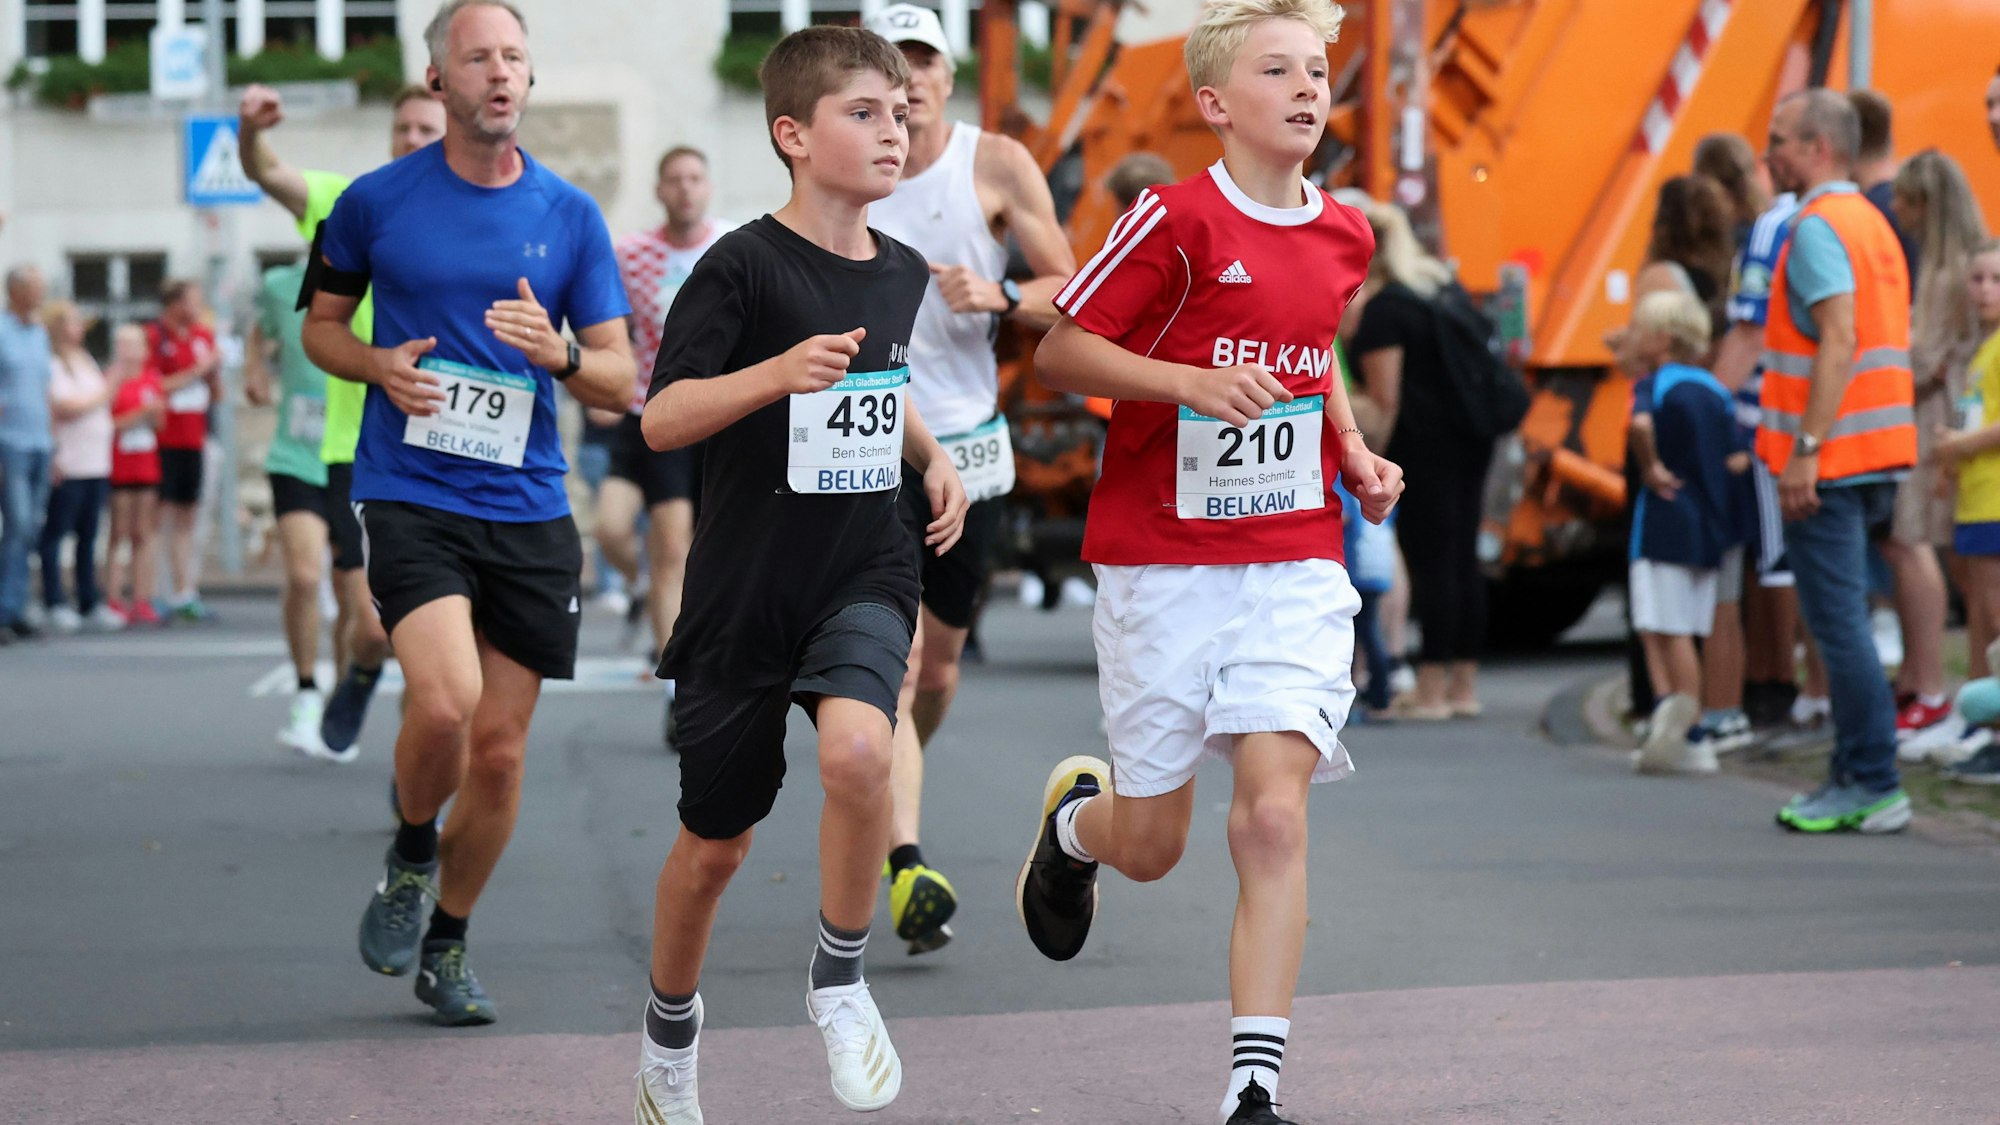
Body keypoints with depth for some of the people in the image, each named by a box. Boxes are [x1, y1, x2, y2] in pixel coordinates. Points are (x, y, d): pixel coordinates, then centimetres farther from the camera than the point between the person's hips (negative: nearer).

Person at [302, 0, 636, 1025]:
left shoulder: (571, 216, 5)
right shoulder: (376, 201, 1)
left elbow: (619, 380, 7)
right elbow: (320, 326, 15)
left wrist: (559, 353, -15)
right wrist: (380, 365, -7)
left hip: (529, 509, 3)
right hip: (410, 496, -3)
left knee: (499, 747, 4)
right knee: (444, 700, -24)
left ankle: (445, 946, 25)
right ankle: (407, 858, 7)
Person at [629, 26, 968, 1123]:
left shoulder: (902, 273, 6)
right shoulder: (743, 265, -12)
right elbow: (660, 418, -15)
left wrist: (932, 457, 7)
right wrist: (780, 372, -29)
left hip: (862, 575, 3)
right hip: (743, 589, -3)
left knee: (857, 752, -28)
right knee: (715, 842, 8)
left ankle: (839, 978, -5)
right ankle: (670, 1030, 36)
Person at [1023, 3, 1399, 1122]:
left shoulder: (1345, 234, 6)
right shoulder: (1178, 220, -11)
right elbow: (1060, 350, -9)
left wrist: (1354, 453, 10)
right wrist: (1196, 380, -22)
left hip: (1294, 568, 3)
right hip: (1161, 563, -3)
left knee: (1274, 817, -14)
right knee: (1151, 844, 8)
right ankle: (1076, 815, 47)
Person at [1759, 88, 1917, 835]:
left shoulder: (1818, 227, -12)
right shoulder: (1870, 222, 18)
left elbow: (1838, 341, -23)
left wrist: (1806, 448, -24)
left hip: (1829, 457, -10)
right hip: (1873, 454, 10)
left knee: (1837, 622, -8)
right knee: (1842, 622, 14)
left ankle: (1875, 787, -8)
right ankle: (1854, 775, 17)